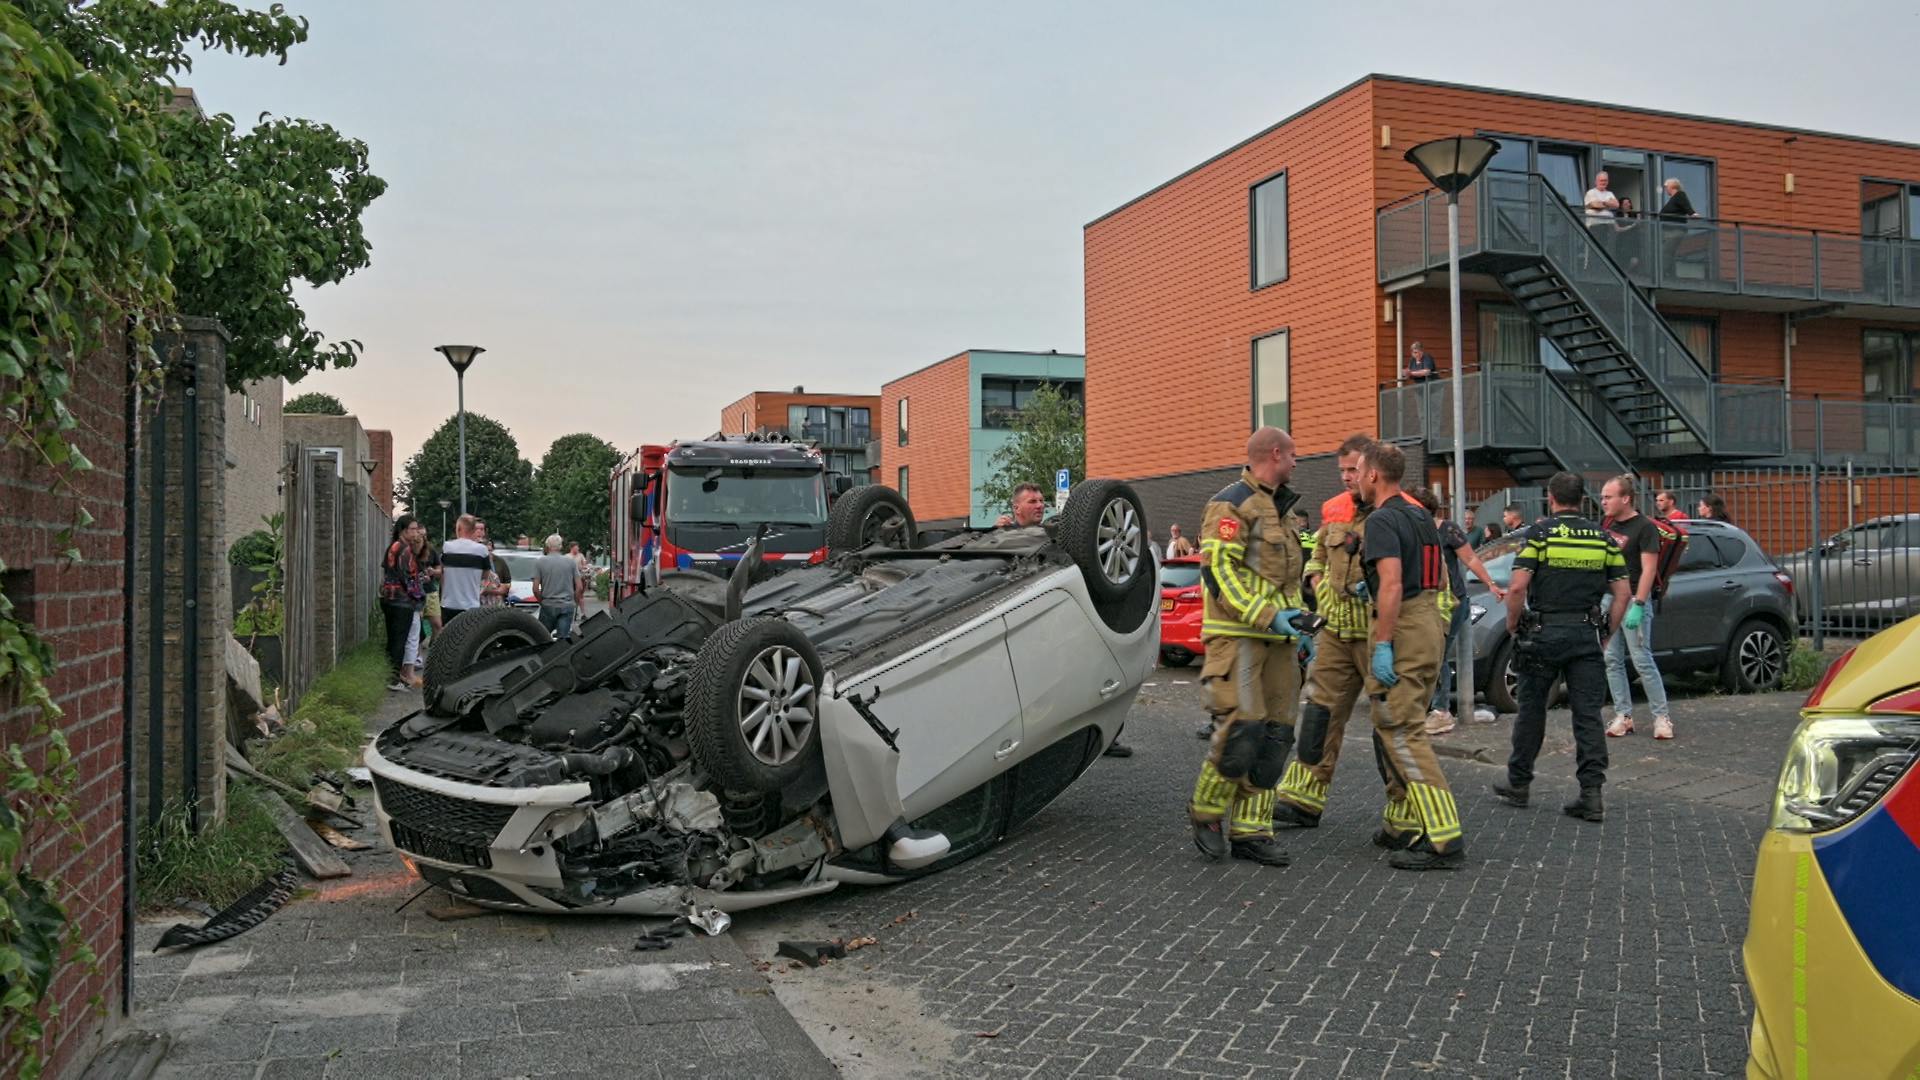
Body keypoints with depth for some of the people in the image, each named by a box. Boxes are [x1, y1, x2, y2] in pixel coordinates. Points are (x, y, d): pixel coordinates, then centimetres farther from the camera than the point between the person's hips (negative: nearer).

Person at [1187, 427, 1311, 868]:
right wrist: (1266, 616, -21)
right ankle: (1206, 812, 3)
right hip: (1237, 636, -9)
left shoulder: (1277, 509, 23)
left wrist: (1299, 626, 19)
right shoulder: (1231, 504, -7)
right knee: (1242, 727, -16)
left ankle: (1249, 830, 10)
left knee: (1274, 736, 4)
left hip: (1276, 639, 9)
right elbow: (1218, 570, -16)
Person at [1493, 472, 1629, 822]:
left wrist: (1512, 625, 1)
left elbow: (1517, 588, -13)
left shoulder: (1540, 533, -5)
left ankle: (1518, 785, 18)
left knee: (1531, 710, 9)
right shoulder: (1603, 538, 7)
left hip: (1543, 633, -3)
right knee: (1588, 714, 4)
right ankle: (1592, 794, -1)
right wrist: (1607, 635, 13)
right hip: (1587, 635, 3)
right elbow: (1622, 593, 6)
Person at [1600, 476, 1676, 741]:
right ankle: (1623, 716, 12)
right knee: (1612, 660, 6)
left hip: (1633, 600, -7)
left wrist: (1638, 605, -21)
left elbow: (1648, 570, -14)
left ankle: (1662, 716, 2)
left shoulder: (1644, 527, -8)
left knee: (1642, 661, -6)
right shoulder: (1606, 524, 12)